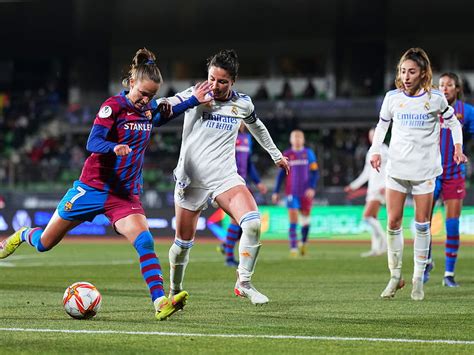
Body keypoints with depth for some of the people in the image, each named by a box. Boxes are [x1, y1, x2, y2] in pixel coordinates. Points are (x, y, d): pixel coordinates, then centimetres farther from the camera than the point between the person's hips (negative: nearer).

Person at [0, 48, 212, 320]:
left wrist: (194, 100, 20)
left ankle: (160, 302, -32)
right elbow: (92, 143, -21)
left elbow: (165, 115, 31)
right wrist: (114, 147, -42)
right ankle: (22, 236, 45)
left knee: (145, 242, -23)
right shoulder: (114, 105, -13)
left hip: (126, 194, 4)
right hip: (93, 186, -4)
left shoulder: (149, 111, 6)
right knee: (44, 243, 10)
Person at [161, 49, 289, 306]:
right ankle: (174, 291, 33)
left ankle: (243, 284, -7)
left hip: (225, 176, 2)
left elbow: (256, 127, 24)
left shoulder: (243, 104, 4)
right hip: (192, 178, -2)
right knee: (183, 243, 6)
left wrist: (276, 155, 35)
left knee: (253, 223, -23)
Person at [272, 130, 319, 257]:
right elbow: (281, 174, 10)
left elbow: (315, 172, 2)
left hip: (306, 192, 1)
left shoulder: (309, 153, 4)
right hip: (292, 193, -1)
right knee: (293, 219, -10)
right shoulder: (286, 155, 5)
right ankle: (293, 247, -9)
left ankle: (303, 242, 32)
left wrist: (312, 188, -12)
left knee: (305, 218, 8)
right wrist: (276, 192, 8)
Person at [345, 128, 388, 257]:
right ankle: (375, 249, 5)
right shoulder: (370, 153, 19)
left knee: (368, 215, -18)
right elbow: (366, 174, 26)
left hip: (380, 188, -9)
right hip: (372, 188, 9)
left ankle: (384, 242, -12)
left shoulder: (384, 151, -6)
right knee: (372, 218, 5)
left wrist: (385, 186, -25)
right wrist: (354, 186, 22)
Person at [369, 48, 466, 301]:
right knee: (393, 222, -2)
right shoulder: (392, 97, 0)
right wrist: (375, 150, 1)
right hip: (397, 167, 1)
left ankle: (418, 280, 11)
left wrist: (458, 146, -4)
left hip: (425, 169, -1)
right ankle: (395, 276, 11)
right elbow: (382, 125, 15)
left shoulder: (435, 98, -4)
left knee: (422, 224, 2)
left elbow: (452, 121, 11)